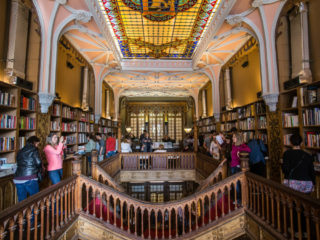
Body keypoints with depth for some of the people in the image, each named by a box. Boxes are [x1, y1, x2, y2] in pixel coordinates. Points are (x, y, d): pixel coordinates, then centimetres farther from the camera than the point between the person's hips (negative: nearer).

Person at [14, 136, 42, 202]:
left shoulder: (20, 151, 17)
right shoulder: (33, 149, -2)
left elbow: (19, 164, 21)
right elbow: (38, 162, -8)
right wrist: (40, 170, 12)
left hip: (18, 179, 6)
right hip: (30, 179, -6)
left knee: (21, 201, 13)